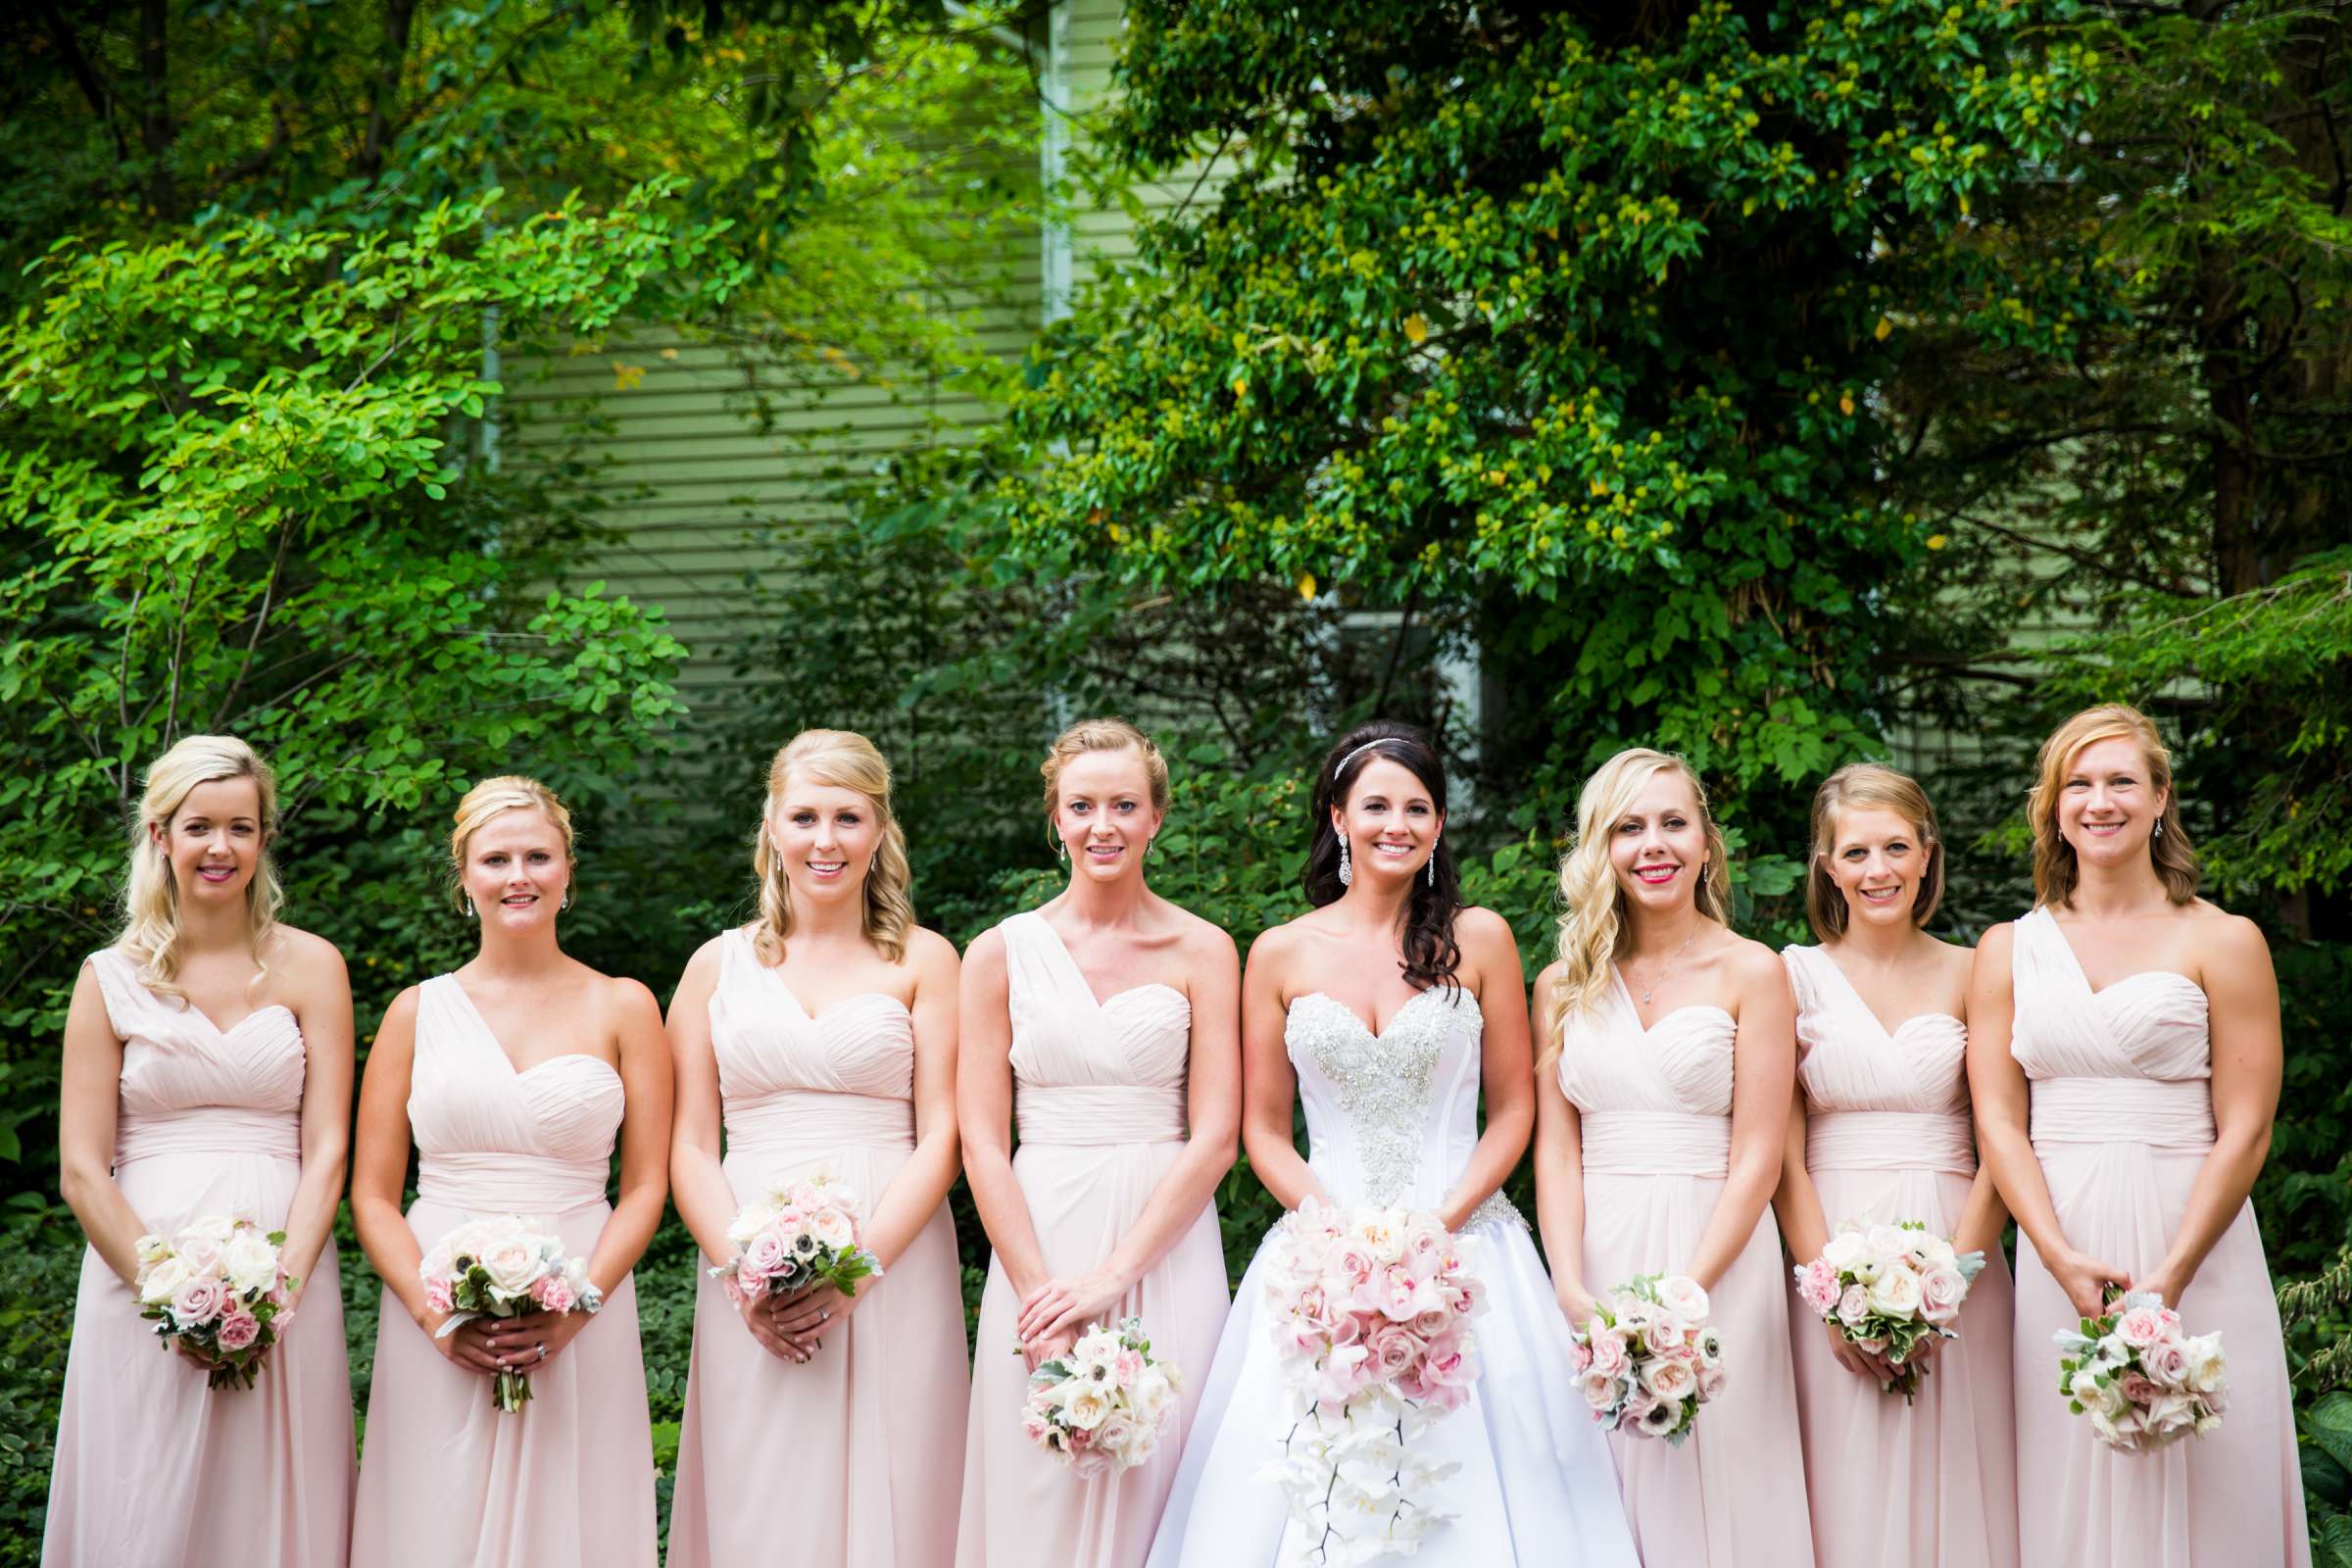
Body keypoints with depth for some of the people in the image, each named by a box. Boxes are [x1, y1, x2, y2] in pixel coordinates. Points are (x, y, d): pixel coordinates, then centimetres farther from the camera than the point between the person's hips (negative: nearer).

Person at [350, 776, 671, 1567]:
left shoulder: (623, 1007, 5)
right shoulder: (418, 1012, 7)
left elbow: (645, 1187, 2)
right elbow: (372, 1195, 5)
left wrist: (579, 1305, -12)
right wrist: (433, 1314, -10)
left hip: (578, 1319, -1)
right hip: (435, 1322, 1)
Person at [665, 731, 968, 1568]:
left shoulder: (922, 960, 6)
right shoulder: (720, 964, 11)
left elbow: (940, 1139, -1)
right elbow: (689, 1150, 6)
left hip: (895, 1262, -1)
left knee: (885, 1499, -2)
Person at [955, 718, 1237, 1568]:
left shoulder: (1202, 951, 3)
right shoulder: (1002, 954, 5)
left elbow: (1214, 1137, -2)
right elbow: (981, 1142, 0)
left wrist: (1114, 1274, -12)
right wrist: (1039, 1296, -11)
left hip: (1165, 1241, 0)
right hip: (1037, 1243, 0)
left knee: (1155, 1481, -1)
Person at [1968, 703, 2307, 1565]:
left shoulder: (2223, 943, 1)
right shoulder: (2008, 950, 10)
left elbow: (2244, 1130, -4)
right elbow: (1998, 1121, 4)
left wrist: (2168, 1280, -14)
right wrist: (2064, 1260, -11)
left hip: (2193, 1240, -2)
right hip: (2057, 1249, 3)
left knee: (2204, 1497, -1)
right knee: (2071, 1497, 4)